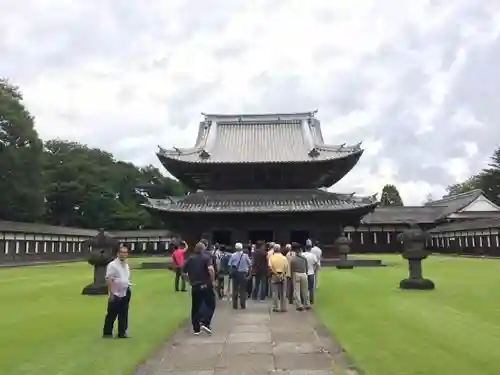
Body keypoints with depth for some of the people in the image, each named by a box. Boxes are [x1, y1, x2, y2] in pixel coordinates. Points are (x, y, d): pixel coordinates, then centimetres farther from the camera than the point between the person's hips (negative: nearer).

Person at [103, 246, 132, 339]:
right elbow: (109, 280, -17)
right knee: (111, 315, 0)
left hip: (125, 294, 7)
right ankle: (107, 333, 12)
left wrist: (128, 286, 12)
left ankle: (122, 332, 18)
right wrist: (111, 293, -21)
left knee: (124, 315, 10)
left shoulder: (126, 265, 12)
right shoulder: (112, 265, -13)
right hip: (115, 294, -7)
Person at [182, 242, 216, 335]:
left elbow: (184, 273, 11)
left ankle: (196, 329, 14)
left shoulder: (190, 259, 9)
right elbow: (211, 269, -23)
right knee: (210, 305, 8)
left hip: (195, 286, 4)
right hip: (206, 285, -4)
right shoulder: (206, 257, -6)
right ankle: (205, 323, -6)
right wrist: (212, 281, -12)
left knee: (195, 307, 11)